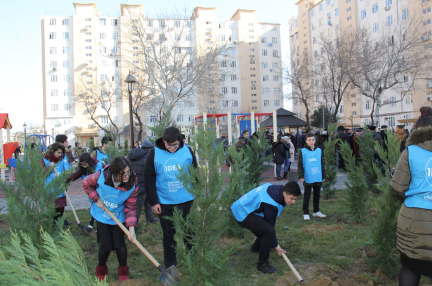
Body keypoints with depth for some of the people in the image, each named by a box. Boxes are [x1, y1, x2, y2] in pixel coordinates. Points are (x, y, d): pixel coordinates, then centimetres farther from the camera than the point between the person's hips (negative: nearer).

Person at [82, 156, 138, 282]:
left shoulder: (133, 184, -24)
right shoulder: (101, 176, -26)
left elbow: (131, 207, -18)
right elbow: (86, 183, -5)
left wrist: (131, 227, -26)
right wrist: (97, 199, -14)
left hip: (119, 217, 0)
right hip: (101, 216, 0)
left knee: (120, 244, -2)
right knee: (105, 246, 2)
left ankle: (123, 272, 23)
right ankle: (101, 270, 32)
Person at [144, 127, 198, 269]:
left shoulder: (187, 151, -2)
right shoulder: (154, 153, -5)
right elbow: (149, 179, -3)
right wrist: (153, 202, -6)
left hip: (186, 201, 1)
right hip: (164, 203, 0)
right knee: (168, 234, 12)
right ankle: (170, 266, 26)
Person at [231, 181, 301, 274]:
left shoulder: (278, 189, -3)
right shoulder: (271, 204, -30)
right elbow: (270, 224, -20)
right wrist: (276, 246, -8)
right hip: (243, 214, -10)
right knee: (269, 231, -24)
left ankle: (256, 247, 52)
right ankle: (262, 264, -8)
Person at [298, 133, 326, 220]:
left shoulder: (319, 150, 6)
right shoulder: (303, 151, -5)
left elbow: (322, 164, 12)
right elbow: (300, 165, -5)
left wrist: (323, 176, 12)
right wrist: (301, 176, -14)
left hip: (318, 178, 4)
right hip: (307, 179, -4)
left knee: (317, 195, 15)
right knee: (307, 196, 5)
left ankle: (316, 211, 29)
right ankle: (305, 213, 13)